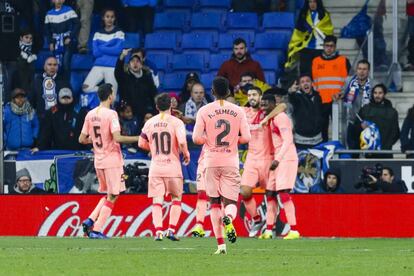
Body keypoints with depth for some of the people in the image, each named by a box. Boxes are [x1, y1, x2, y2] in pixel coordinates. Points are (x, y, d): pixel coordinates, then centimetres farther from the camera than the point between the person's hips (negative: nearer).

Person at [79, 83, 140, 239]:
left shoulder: (90, 115, 6)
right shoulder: (111, 114, -13)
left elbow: (82, 139, 10)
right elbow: (117, 138, -23)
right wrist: (137, 139, -14)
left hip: (98, 160, 7)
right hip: (112, 160, -7)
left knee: (108, 195, 21)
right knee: (112, 197, 1)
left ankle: (90, 220, 7)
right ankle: (96, 230, -4)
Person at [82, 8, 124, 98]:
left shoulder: (119, 33, 4)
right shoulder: (98, 34, 12)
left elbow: (118, 50, -9)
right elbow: (96, 52, 2)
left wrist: (101, 48, -3)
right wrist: (111, 49, -7)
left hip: (113, 67, -3)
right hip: (98, 66, 3)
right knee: (86, 87, -17)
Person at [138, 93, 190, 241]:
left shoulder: (150, 123, 4)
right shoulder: (176, 122, -8)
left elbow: (141, 143, 10)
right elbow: (182, 142, -20)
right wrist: (186, 154, 0)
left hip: (155, 167, 2)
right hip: (172, 167, -2)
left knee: (157, 201, 2)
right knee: (176, 199, 13)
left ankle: (158, 231, -13)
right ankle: (171, 229, 2)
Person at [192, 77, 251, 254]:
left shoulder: (204, 111, -2)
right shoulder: (238, 111, 1)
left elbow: (196, 138, -8)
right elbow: (246, 138, -3)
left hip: (211, 162, 0)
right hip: (231, 163, 0)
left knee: (214, 203, 7)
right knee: (230, 202, 5)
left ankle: (220, 244, -1)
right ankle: (228, 217, -33)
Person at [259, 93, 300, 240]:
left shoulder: (280, 117, -13)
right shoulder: (271, 119, 16)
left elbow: (288, 140, -20)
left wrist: (278, 159, -26)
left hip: (286, 159, -10)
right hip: (277, 159, 10)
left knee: (283, 193, -13)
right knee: (270, 193, 9)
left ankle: (293, 230, -13)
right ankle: (268, 231, 13)